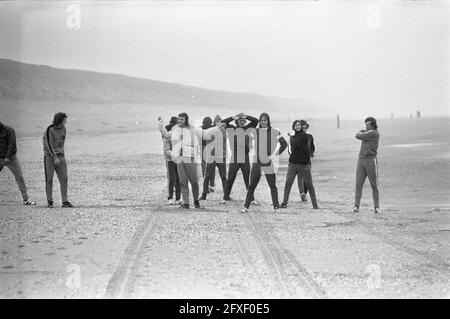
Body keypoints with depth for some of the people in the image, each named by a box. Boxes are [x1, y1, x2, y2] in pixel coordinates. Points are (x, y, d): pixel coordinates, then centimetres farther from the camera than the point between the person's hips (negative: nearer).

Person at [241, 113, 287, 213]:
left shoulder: (275, 132, 0)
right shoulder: (255, 131, 4)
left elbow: (284, 144, 7)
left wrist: (276, 154, 1)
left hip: (269, 163, -1)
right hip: (257, 163, 1)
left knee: (273, 186, 3)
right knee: (251, 186, 3)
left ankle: (276, 207, 10)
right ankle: (246, 207, 7)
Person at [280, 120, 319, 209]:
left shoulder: (304, 135, -8)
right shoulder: (294, 135, 11)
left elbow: (294, 144, -17)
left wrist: (291, 136, -3)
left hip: (304, 164, -5)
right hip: (293, 163, 5)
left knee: (309, 184, 1)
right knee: (287, 184, -1)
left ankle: (315, 204, 7)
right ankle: (284, 203, 7)